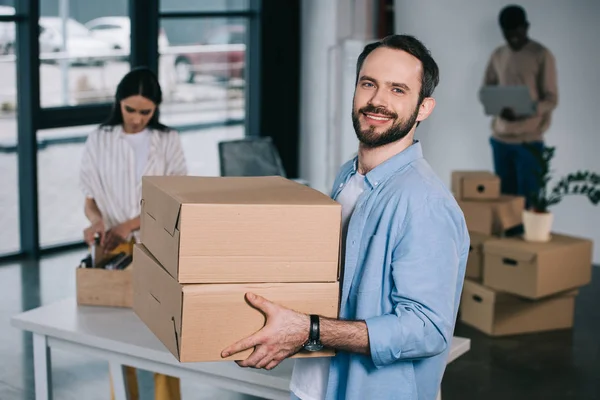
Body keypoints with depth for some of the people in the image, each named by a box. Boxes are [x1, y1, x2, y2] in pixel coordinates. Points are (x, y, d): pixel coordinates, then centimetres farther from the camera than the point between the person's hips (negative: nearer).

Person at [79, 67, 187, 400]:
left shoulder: (168, 141, 0)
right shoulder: (99, 141, 2)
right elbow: (90, 199, 4)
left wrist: (127, 226, -17)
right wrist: (97, 219, -19)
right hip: (114, 250, 1)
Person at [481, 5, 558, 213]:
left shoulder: (542, 55, -5)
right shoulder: (497, 55, 11)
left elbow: (552, 99, -8)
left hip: (529, 139, -5)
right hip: (500, 137, 5)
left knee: (527, 200, -4)